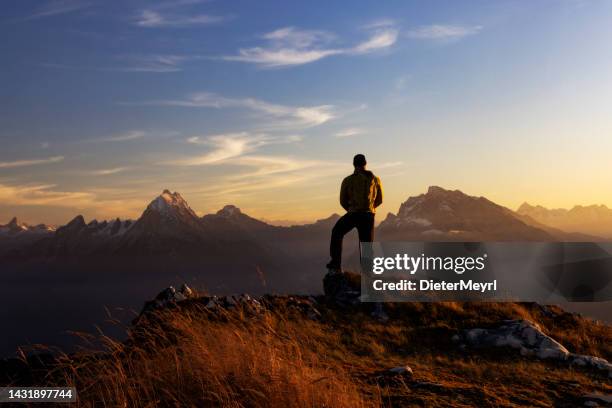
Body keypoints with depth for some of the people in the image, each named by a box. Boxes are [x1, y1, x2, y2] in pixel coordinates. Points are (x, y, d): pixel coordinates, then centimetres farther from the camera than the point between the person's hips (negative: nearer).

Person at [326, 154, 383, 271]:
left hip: (353, 214, -2)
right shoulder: (375, 180, 7)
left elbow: (343, 201, 7)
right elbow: (379, 200, 16)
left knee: (337, 232, 21)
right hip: (369, 215, 2)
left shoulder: (348, 180, 1)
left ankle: (336, 263, 15)